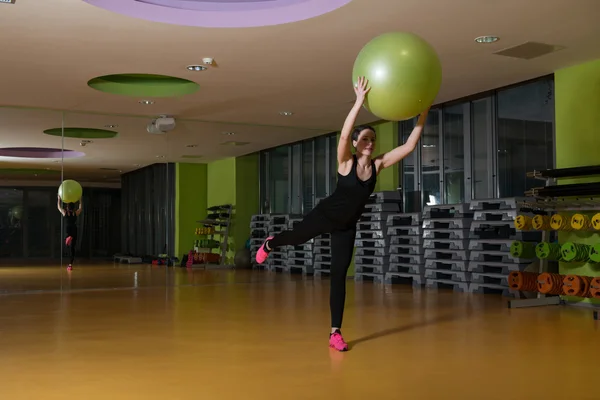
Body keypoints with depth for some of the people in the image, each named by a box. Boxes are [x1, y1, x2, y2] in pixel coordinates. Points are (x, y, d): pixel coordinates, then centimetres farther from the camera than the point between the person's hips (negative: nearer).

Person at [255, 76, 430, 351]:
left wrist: (423, 114, -22)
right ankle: (270, 244, 58)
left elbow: (409, 146, -13)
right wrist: (360, 101, -48)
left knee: (339, 275, 1)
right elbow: (343, 134, -40)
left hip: (347, 226, 3)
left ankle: (335, 333, 4)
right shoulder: (346, 162, -19)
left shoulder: (378, 165, -9)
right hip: (326, 214, -3)